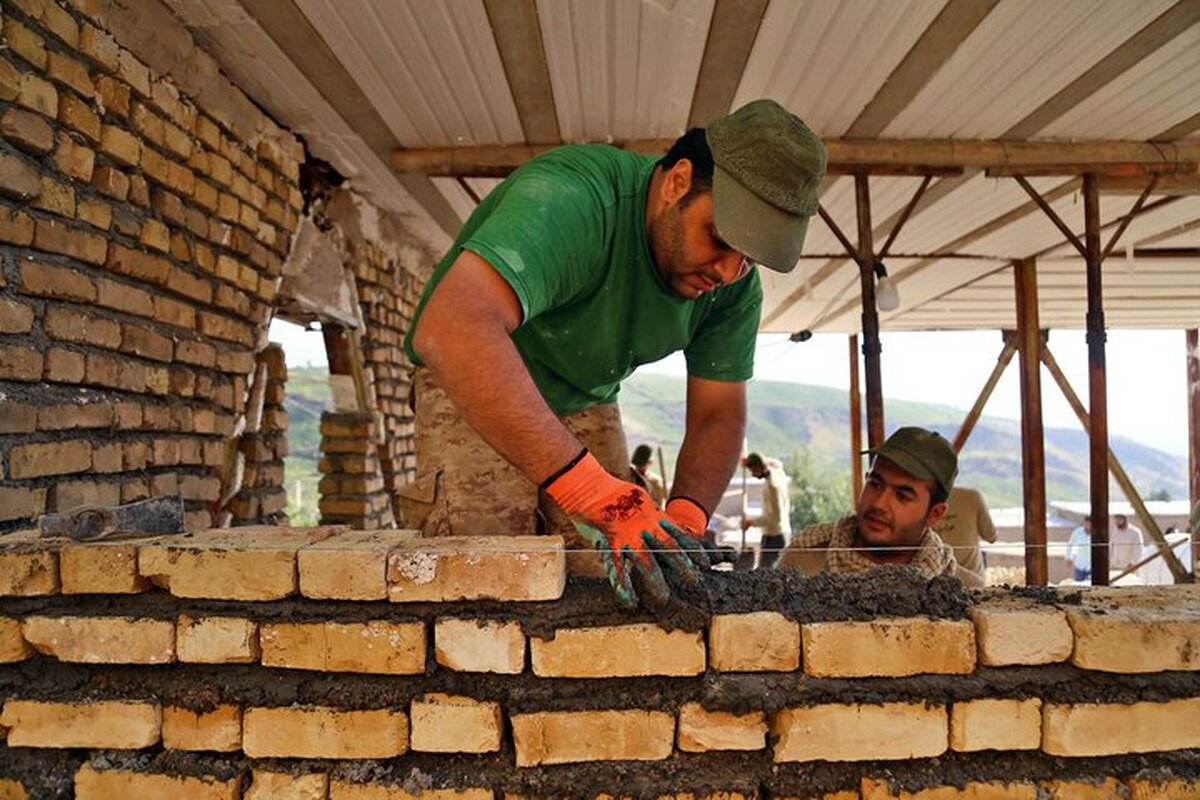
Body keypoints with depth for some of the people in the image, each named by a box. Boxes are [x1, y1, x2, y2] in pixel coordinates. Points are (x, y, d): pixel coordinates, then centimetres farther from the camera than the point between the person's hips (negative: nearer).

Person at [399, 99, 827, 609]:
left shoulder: (735, 283, -12)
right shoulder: (572, 199, -35)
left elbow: (718, 415, -7)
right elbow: (451, 328, -50)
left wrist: (683, 519, -28)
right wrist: (589, 488, -55)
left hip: (586, 405, 6)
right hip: (471, 392, -5)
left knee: (605, 586, -3)